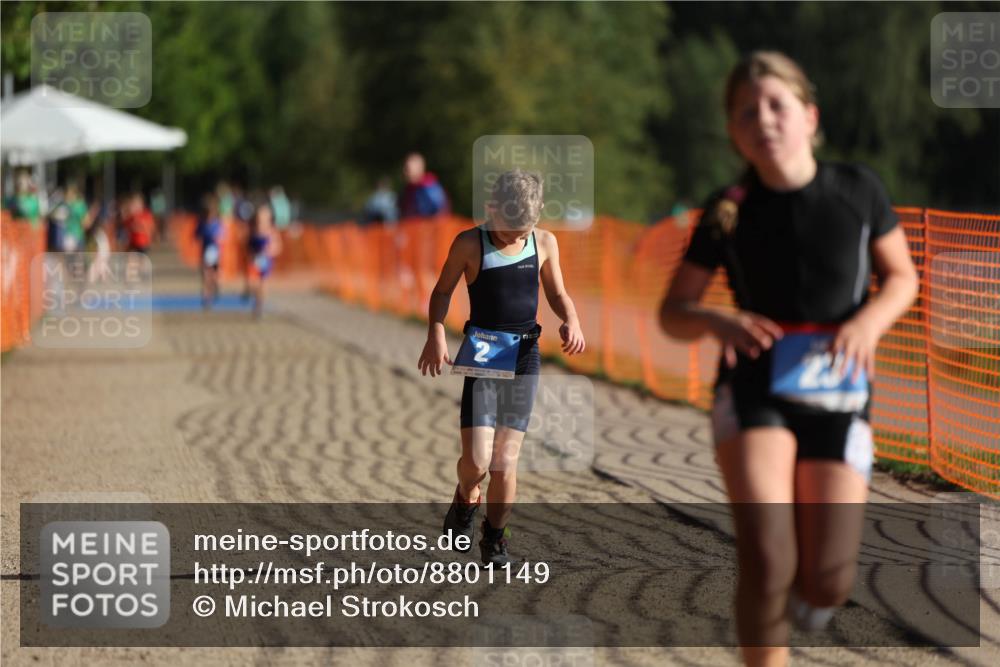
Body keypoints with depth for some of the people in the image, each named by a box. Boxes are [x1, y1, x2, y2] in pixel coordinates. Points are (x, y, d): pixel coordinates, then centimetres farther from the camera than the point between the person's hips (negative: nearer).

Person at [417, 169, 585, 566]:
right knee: (476, 460, -12)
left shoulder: (544, 243, 4)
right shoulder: (470, 245, -3)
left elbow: (557, 294, 16)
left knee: (506, 460, 1)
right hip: (482, 355, -2)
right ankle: (466, 501, 22)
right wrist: (436, 334, -8)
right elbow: (442, 291, 8)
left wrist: (571, 321, -5)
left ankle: (494, 537, 21)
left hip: (525, 355, 2)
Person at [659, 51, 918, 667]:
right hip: (754, 391, -1)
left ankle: (805, 591, 36)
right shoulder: (728, 213, -3)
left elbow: (902, 277, 9)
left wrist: (870, 320, -13)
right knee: (766, 560, -21)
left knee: (827, 582, -3)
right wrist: (716, 321, -19)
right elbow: (673, 313, 4)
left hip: (838, 396, 1)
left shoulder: (857, 190, -3)